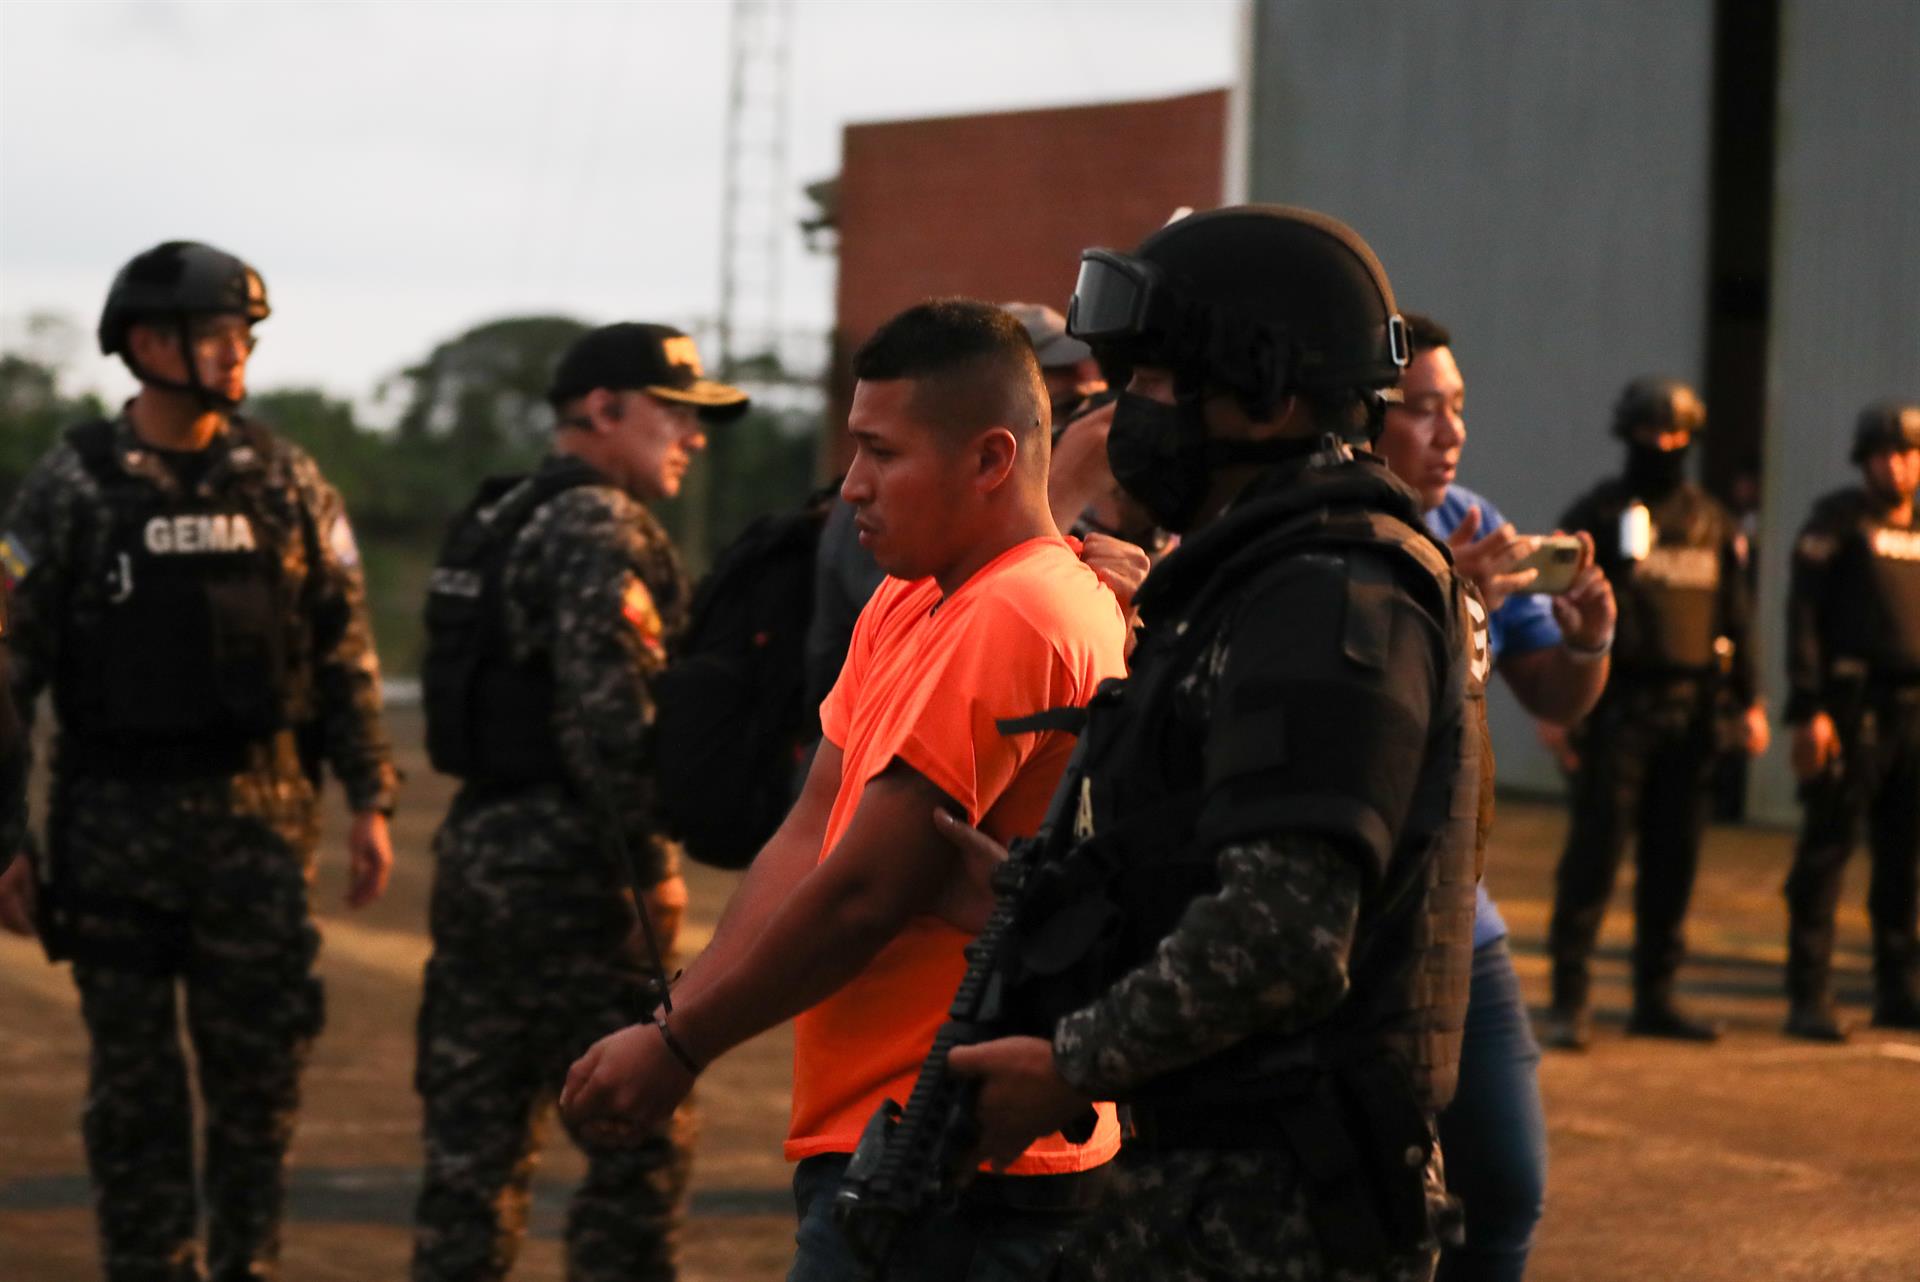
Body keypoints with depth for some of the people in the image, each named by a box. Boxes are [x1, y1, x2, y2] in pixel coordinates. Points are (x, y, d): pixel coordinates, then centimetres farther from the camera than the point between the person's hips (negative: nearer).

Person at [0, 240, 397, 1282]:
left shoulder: (284, 480, 4)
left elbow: (347, 653, 8)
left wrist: (370, 801, 2)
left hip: (259, 816, 2)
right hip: (115, 820, -2)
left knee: (260, 1063, 4)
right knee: (133, 1079, 3)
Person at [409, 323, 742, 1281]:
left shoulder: (495, 523, 17)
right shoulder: (599, 528, -12)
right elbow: (608, 719, -21)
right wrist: (654, 867, -15)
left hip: (475, 848, 9)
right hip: (571, 871, -9)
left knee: (474, 1132, 11)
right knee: (642, 1135, -3)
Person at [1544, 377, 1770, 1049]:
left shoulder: (1711, 521, 13)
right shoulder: (1598, 514, -1)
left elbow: (1736, 613, 17)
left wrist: (1750, 700, 11)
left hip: (1689, 711, 5)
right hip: (1617, 708, -5)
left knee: (1674, 856, 7)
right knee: (1596, 848, -7)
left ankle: (1655, 994, 16)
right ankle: (1570, 999, -4)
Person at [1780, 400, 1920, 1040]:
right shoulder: (1839, 519, -1)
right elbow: (1802, 613, -7)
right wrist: (1807, 710, -15)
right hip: (1853, 707, -6)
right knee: (1827, 849, -5)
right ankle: (1810, 998, -3)